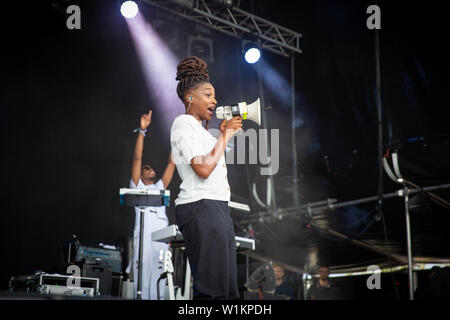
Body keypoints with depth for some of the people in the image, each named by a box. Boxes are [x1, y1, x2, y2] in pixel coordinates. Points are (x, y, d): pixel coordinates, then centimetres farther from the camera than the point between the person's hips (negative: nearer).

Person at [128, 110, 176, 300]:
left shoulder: (160, 187, 28)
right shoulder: (137, 186, 17)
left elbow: (172, 163, 23)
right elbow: (137, 158, 8)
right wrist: (142, 131, 0)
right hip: (143, 234, -4)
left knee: (158, 282, -3)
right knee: (143, 277, -10)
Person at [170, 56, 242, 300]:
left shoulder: (200, 127, 25)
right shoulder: (183, 123, -4)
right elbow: (203, 169, -16)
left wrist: (223, 134, 20)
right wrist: (225, 135, -6)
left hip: (218, 207, 10)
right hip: (200, 207, -10)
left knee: (228, 287, 4)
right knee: (212, 290, -14)